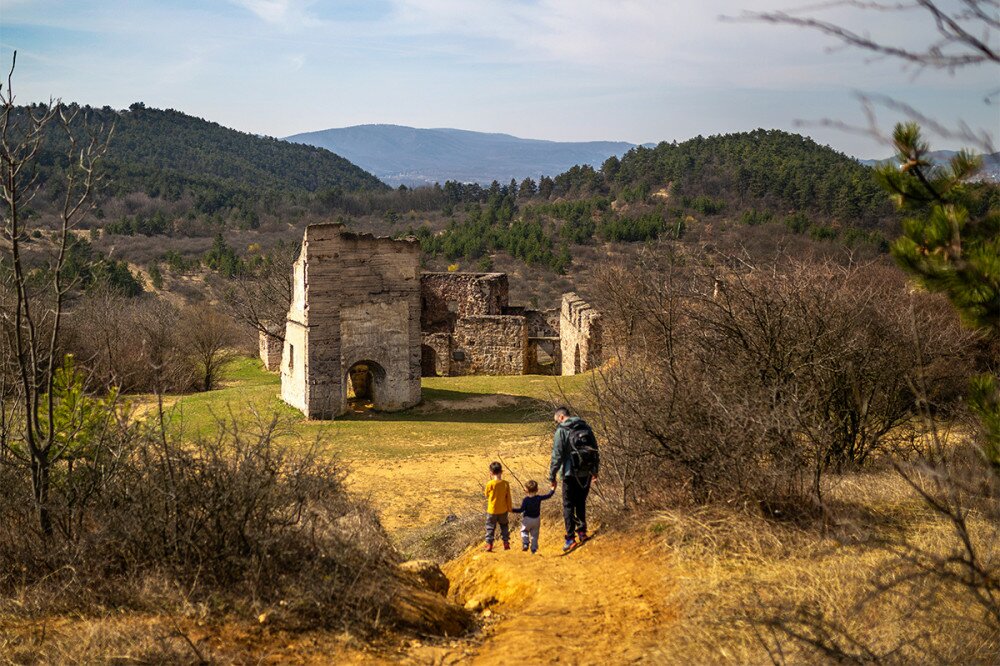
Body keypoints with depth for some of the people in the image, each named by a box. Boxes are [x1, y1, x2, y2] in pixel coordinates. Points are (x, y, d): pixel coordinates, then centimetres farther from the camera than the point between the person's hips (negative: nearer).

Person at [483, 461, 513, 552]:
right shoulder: (506, 484, -10)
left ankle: (489, 544, 6)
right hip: (503, 510, 3)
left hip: (492, 510, -3)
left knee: (490, 527, 10)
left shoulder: (490, 484, -18)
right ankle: (506, 543, 22)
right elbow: (508, 497, -3)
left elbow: (486, 494, -1)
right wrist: (510, 507, 12)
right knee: (504, 526, 20)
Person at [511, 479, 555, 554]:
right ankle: (534, 548, 14)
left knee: (524, 531, 19)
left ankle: (525, 543, 0)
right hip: (536, 519, 3)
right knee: (534, 534, 15)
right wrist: (553, 489, 15)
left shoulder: (525, 500, -19)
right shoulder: (539, 498, -9)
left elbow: (521, 509, -25)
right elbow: (548, 495, 0)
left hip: (527, 519, -3)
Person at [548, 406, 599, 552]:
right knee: (581, 503, 20)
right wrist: (595, 471, 23)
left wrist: (552, 476, -6)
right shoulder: (585, 428, 8)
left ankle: (571, 538, -2)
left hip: (571, 474, -5)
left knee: (568, 506, 2)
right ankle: (582, 532, 21)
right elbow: (595, 451, 14)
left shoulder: (561, 431, -10)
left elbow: (557, 456, -13)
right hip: (586, 474, 5)